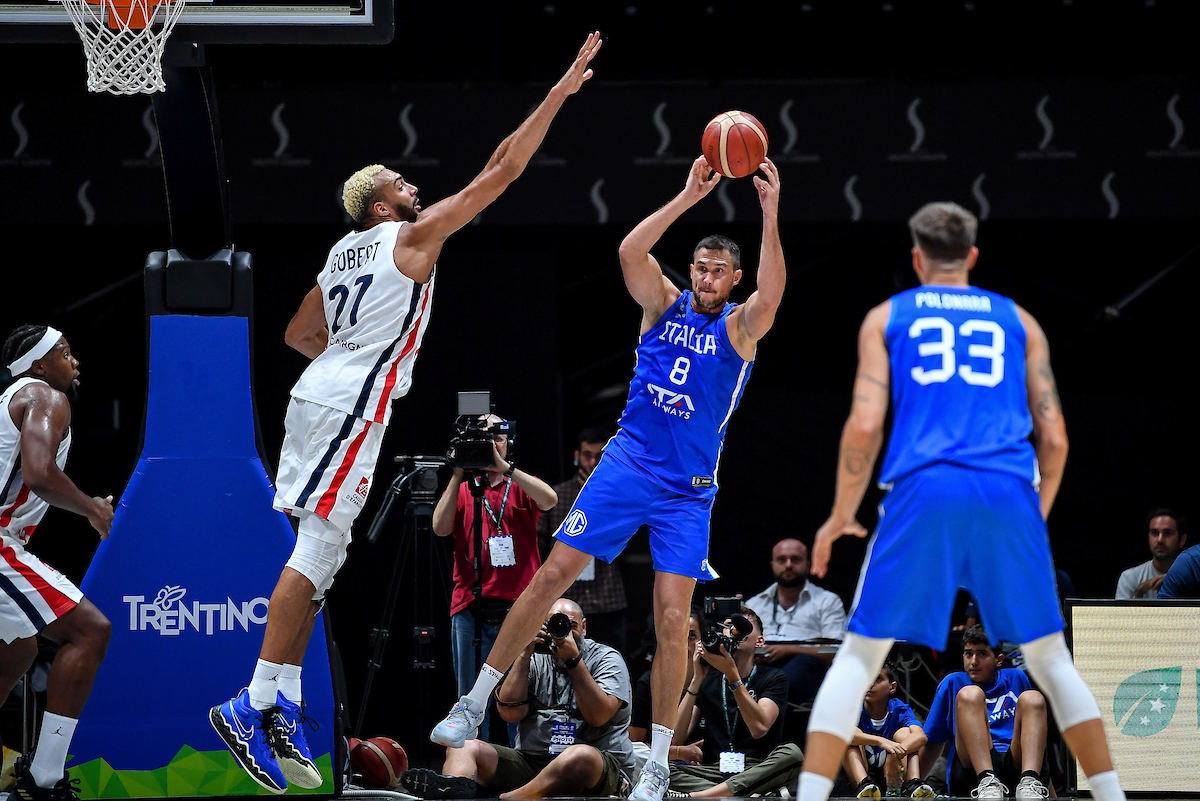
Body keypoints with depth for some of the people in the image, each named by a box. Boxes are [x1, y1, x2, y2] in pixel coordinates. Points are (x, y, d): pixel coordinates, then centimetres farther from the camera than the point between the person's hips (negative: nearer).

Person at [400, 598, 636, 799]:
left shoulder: (606, 659, 7)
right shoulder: (537, 662, 17)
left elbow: (597, 716, -10)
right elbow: (511, 712, 1)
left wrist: (573, 659, -11)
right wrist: (525, 654, -3)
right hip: (530, 760, 4)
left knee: (580, 756, -40)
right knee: (464, 747, -14)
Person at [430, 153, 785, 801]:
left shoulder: (739, 327, -1)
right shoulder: (665, 305, 4)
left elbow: (770, 294, -23)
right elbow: (629, 253, -14)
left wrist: (770, 218, -33)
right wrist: (688, 198, -22)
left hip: (687, 491, -2)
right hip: (628, 463, 2)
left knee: (671, 619, -8)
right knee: (551, 575, -5)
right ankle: (476, 702, 3)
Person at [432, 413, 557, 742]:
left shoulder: (522, 487, 13)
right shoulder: (461, 491, 16)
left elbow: (549, 500, -10)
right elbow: (440, 527, 0)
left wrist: (504, 467, -14)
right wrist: (458, 476, -4)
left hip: (518, 606, -1)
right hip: (470, 607, 1)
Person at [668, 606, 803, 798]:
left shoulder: (773, 678, 6)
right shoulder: (708, 680, 13)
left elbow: (759, 728, -15)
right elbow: (675, 738, -1)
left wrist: (732, 675, -20)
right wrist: (697, 679, -7)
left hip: (758, 774, -1)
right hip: (715, 771, 1)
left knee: (792, 753, -34)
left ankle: (693, 797, -40)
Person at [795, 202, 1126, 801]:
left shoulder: (886, 318, 16)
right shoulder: (1018, 322, 21)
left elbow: (865, 424, 2)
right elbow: (1054, 437, 13)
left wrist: (841, 517, 12)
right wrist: (1039, 514, 29)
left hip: (922, 490, -1)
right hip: (1008, 494, 2)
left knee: (857, 657, 5)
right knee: (1049, 658, 14)